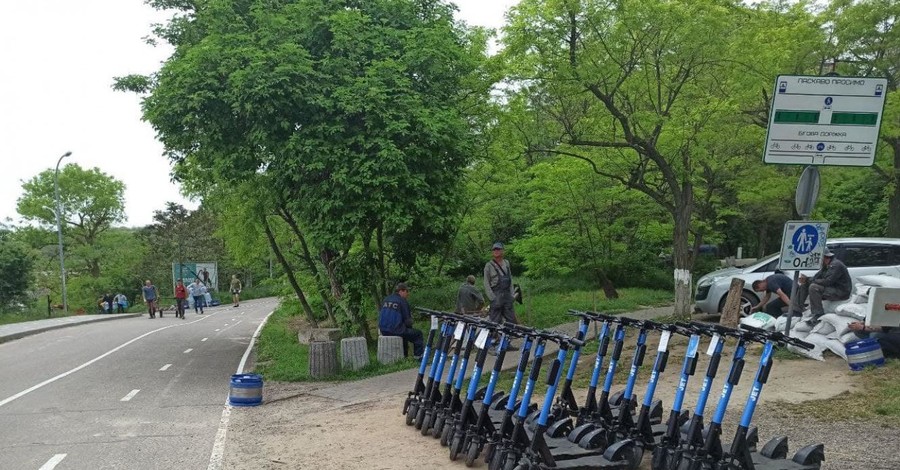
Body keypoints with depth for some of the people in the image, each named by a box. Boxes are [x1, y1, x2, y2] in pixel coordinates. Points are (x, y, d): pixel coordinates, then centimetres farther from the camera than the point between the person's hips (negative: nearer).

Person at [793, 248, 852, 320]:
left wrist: (809, 281, -20)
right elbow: (816, 277, 10)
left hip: (841, 292, -10)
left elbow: (827, 282, -29)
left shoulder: (835, 265, -20)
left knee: (813, 287, -31)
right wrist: (806, 279, -10)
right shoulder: (826, 266, 12)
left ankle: (818, 315, -26)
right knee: (804, 284, 6)